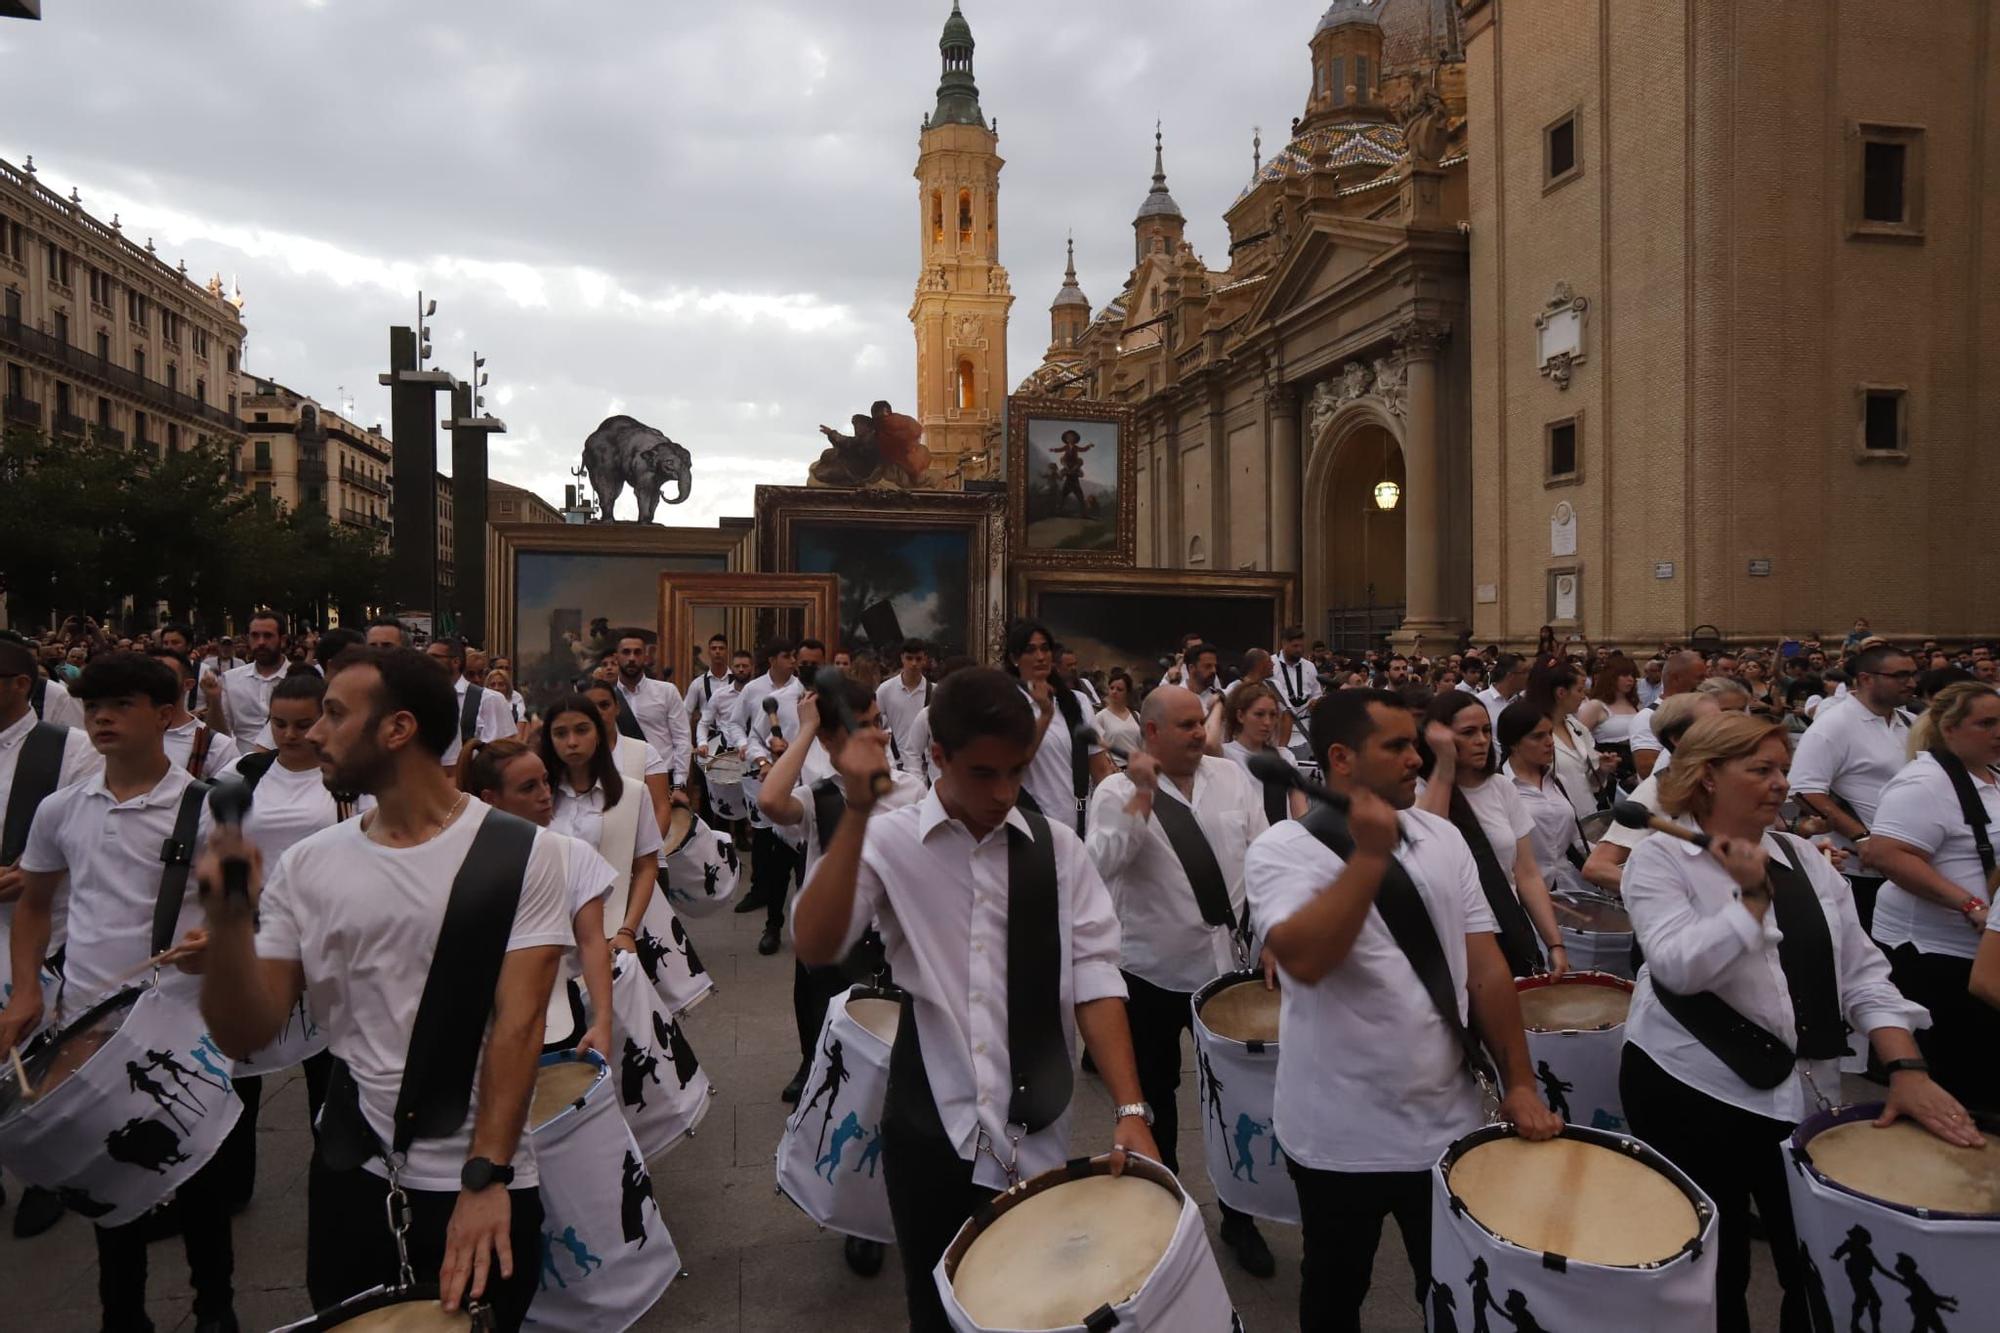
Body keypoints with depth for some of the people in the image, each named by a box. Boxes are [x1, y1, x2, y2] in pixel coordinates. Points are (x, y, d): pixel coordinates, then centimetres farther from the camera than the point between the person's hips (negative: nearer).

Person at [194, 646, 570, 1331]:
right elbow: (244, 1035, -3)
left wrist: (484, 1178, -23)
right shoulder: (305, 865, -1)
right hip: (348, 1176, 4)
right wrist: (230, 918, -19)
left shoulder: (522, 853, -13)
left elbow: (519, 1023, -17)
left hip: (481, 1183, -3)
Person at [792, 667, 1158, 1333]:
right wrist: (857, 809, -22)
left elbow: (1094, 977, -4)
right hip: (930, 1127, -1)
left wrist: (1130, 1109, -13)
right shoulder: (888, 841, -5)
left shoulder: (1056, 847, 1)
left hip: (1037, 1133, 1)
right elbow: (815, 948, -18)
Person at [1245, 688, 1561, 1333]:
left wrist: (1519, 1083, -1)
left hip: (1449, 1125, 4)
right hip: (1342, 1139, -3)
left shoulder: (1442, 839, 1)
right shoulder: (1282, 849, -15)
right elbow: (1304, 960, -30)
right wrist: (1370, 854, -28)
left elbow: (1484, 965, 2)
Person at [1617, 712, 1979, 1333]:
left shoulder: (1803, 856, 7)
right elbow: (1679, 967, -21)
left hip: (1806, 1092, 5)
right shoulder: (1660, 857, -8)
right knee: (1716, 1273, 10)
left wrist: (1906, 1069, -5)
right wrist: (1753, 897, -18)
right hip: (1693, 1091, -4)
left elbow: (1862, 972, 6)